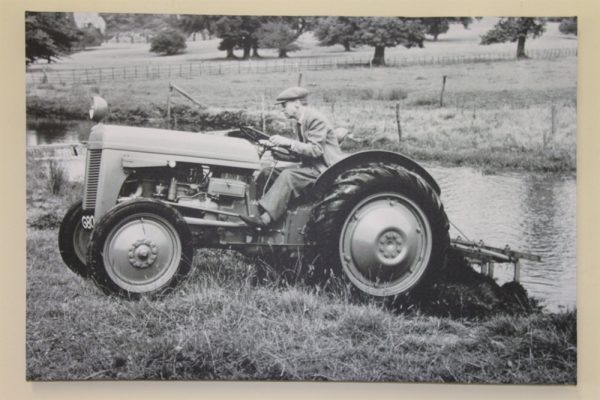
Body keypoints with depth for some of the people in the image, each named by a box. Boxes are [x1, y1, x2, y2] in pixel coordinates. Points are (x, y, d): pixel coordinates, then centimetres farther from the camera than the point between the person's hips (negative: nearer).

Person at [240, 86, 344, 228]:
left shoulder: (315, 119, -14)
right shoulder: (300, 122, 15)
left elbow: (316, 150, -22)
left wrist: (288, 142, -25)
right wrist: (282, 144, 1)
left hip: (326, 169, -10)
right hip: (312, 166, 10)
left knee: (288, 175, -27)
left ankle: (266, 219, -31)